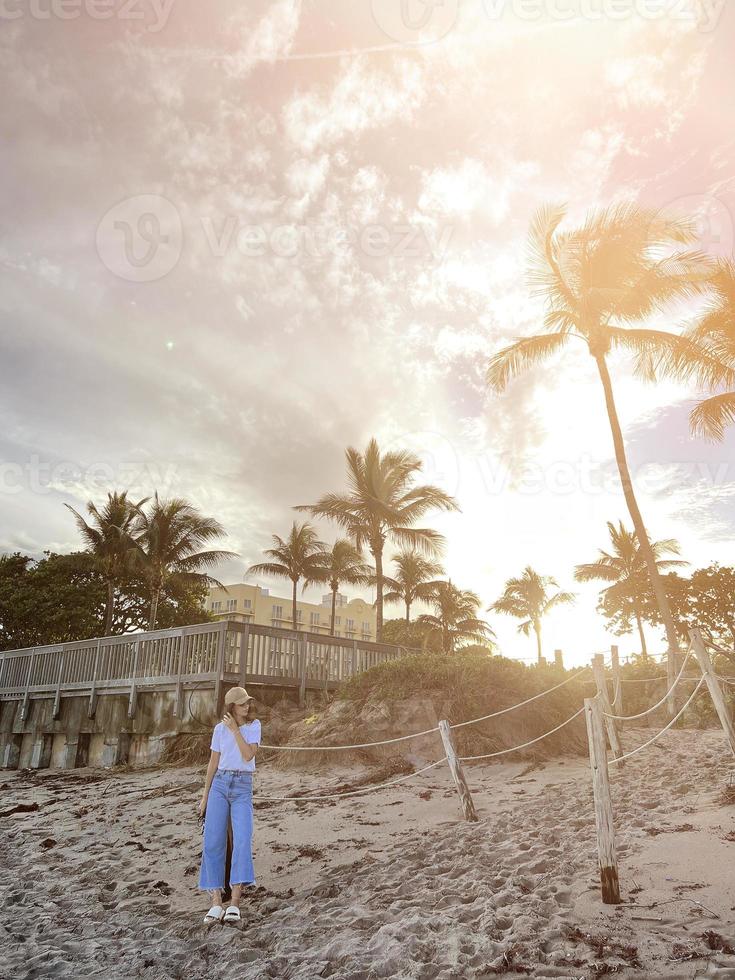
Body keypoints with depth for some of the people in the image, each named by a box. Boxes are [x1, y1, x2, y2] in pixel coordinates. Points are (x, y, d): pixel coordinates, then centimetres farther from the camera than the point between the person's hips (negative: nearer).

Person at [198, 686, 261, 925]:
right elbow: (213, 763, 10)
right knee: (212, 843, -7)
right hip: (219, 786, 2)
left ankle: (234, 903, -15)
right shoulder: (219, 729, 4)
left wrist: (235, 729, -15)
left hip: (243, 790, -1)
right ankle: (216, 903, 1)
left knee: (242, 841, -17)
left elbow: (248, 756, -13)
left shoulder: (254, 725, 0)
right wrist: (205, 796, 9)